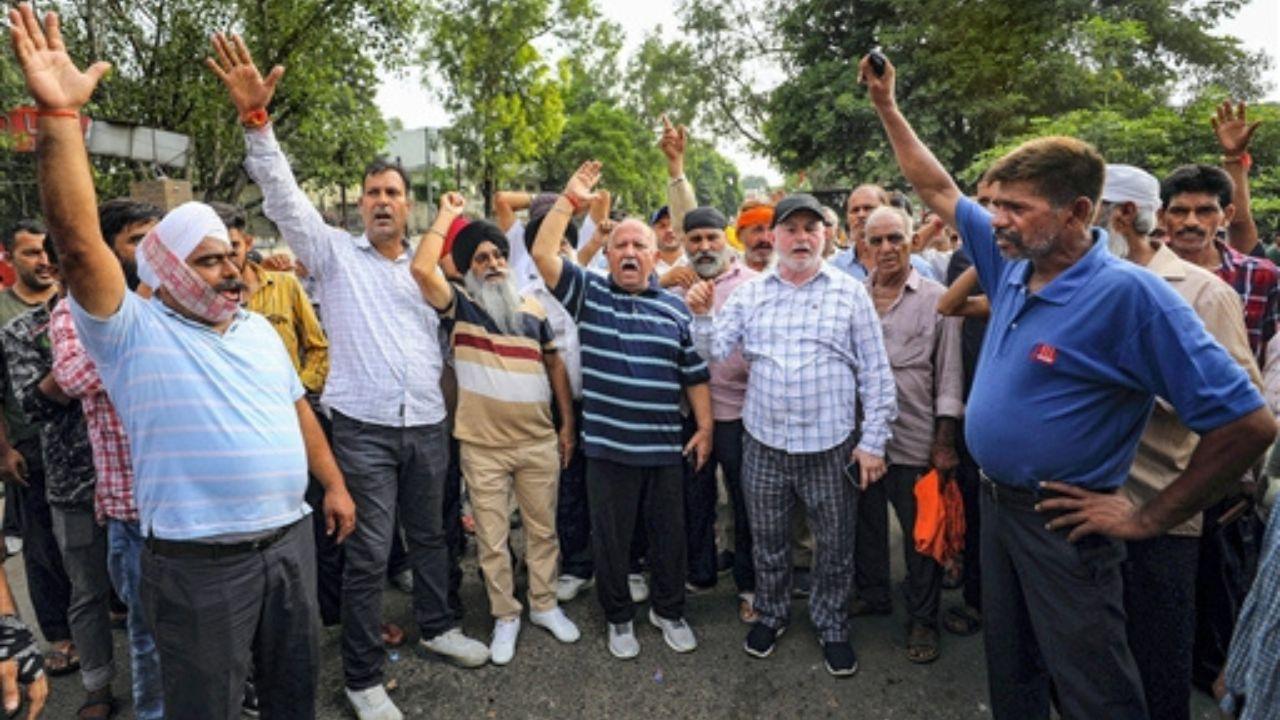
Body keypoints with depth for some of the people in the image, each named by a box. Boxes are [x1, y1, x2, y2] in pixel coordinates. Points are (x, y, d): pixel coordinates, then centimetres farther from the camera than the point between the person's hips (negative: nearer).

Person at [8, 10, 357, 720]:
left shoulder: (258, 329, 11)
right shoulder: (133, 333, -9)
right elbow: (78, 244, -23)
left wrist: (334, 484, 13)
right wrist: (59, 114, -30)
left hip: (289, 537, 5)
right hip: (201, 561, -5)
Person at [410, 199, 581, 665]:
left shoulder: (532, 309, 6)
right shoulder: (459, 308, -3)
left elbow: (555, 365, 13)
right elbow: (421, 268, -22)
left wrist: (568, 423, 9)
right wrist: (446, 216, -11)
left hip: (540, 442, 3)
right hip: (483, 448, -2)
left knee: (542, 529, 14)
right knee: (492, 539, 8)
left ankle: (545, 605, 32)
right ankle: (505, 616, 26)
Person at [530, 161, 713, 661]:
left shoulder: (675, 309, 5)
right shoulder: (588, 294, 0)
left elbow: (695, 375, 8)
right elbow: (542, 253, -12)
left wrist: (704, 427, 4)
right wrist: (570, 199, -11)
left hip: (667, 448, 2)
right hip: (608, 447, -1)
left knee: (670, 535, 14)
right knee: (611, 538, 11)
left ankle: (669, 611, 36)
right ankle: (619, 618, 32)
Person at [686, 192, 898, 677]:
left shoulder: (850, 293, -2)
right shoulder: (750, 293, 4)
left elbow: (875, 373, -2)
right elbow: (716, 351, 1)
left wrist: (873, 441, -6)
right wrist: (701, 316, -18)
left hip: (831, 445, -1)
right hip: (764, 442, 2)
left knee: (834, 544, 12)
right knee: (768, 541, 16)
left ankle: (832, 624, 34)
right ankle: (771, 614, 38)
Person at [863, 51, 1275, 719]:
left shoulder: (1129, 295, -22)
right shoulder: (1014, 261, -1)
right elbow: (939, 191, 11)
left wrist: (1148, 518, -17)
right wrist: (886, 107, 11)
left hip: (1062, 524, -7)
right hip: (996, 502, 7)